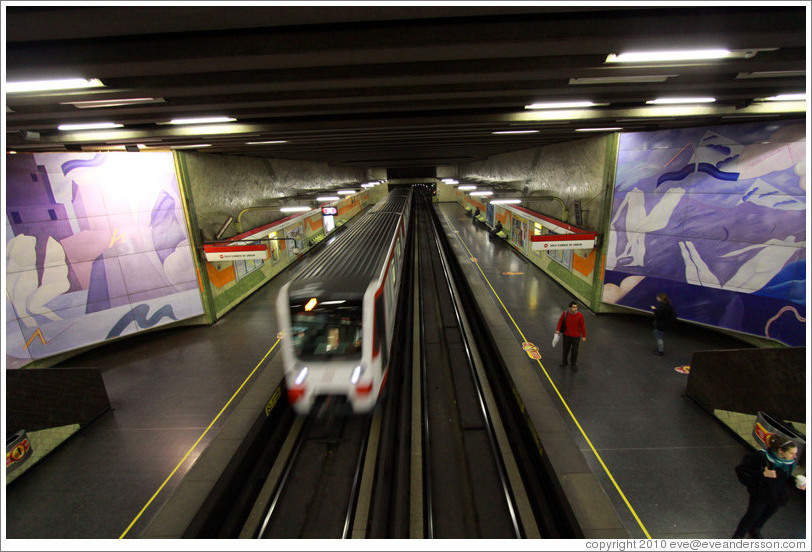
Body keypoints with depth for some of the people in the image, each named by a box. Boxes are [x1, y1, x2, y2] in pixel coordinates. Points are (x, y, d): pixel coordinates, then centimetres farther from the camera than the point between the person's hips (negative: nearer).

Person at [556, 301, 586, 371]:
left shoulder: (580, 315, -18)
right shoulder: (565, 313, -15)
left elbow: (582, 326, -9)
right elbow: (560, 321, 2)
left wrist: (584, 336, -5)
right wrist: (558, 330, -3)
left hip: (576, 336, -1)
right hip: (566, 335, 1)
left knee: (575, 351, 10)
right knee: (565, 350, 17)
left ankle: (573, 364, 33)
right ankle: (564, 362, 41)